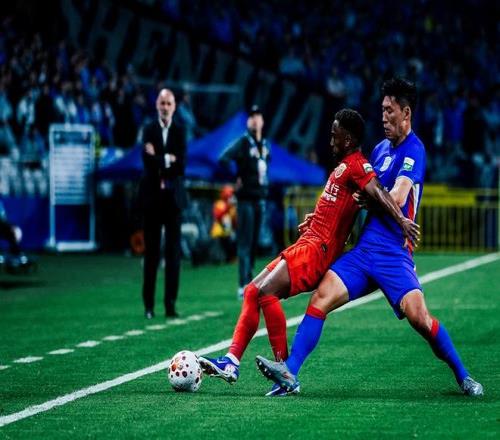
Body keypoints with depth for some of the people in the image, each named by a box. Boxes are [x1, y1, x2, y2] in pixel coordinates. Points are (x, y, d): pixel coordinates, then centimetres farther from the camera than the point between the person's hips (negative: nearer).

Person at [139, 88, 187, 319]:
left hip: (173, 196, 1)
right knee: (151, 251, 1)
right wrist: (169, 160, -8)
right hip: (152, 196, -1)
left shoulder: (180, 131, 6)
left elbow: (181, 165, -5)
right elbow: (149, 162, -9)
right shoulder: (149, 130, 5)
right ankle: (148, 304, 4)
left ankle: (170, 304, 0)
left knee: (173, 251, -1)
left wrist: (158, 160, -8)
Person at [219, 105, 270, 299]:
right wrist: (236, 179, -16)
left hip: (261, 197, 7)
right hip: (246, 198, -7)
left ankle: (249, 282, 19)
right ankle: (244, 286, -13)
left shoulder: (265, 145, 13)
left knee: (254, 241, 11)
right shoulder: (242, 143, -9)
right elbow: (223, 159, -21)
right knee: (245, 241, -9)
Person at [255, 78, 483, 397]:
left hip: (394, 253, -7)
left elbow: (396, 198, -18)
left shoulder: (413, 150, -7)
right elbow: (361, 195, 30)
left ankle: (463, 376, 0)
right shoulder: (380, 149, 18)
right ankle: (290, 373, -15)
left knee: (418, 316, -20)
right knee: (322, 297, -11)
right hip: (364, 248, 7)